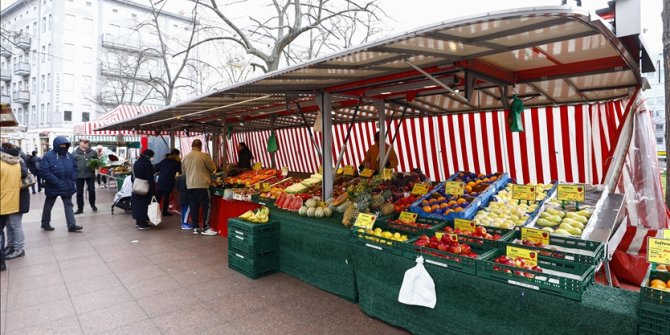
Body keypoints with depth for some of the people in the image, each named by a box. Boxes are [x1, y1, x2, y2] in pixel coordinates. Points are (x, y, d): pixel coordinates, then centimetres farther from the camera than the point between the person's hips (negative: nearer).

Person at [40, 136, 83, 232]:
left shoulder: (69, 156, 5)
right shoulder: (48, 156, -14)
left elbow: (74, 168, 14)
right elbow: (44, 171, -19)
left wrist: (73, 179, 0)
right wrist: (56, 182, -22)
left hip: (67, 186, 5)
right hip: (53, 187, -4)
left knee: (69, 205, 2)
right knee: (48, 206, 14)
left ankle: (72, 225, 3)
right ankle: (45, 224, 32)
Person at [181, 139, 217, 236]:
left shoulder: (185, 157, 7)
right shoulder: (204, 156, -9)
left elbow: (183, 171, 18)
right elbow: (213, 168, 0)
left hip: (190, 185, 6)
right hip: (202, 185, -6)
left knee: (193, 207, 11)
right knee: (206, 207, 1)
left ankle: (195, 228, 17)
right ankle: (205, 228, 2)